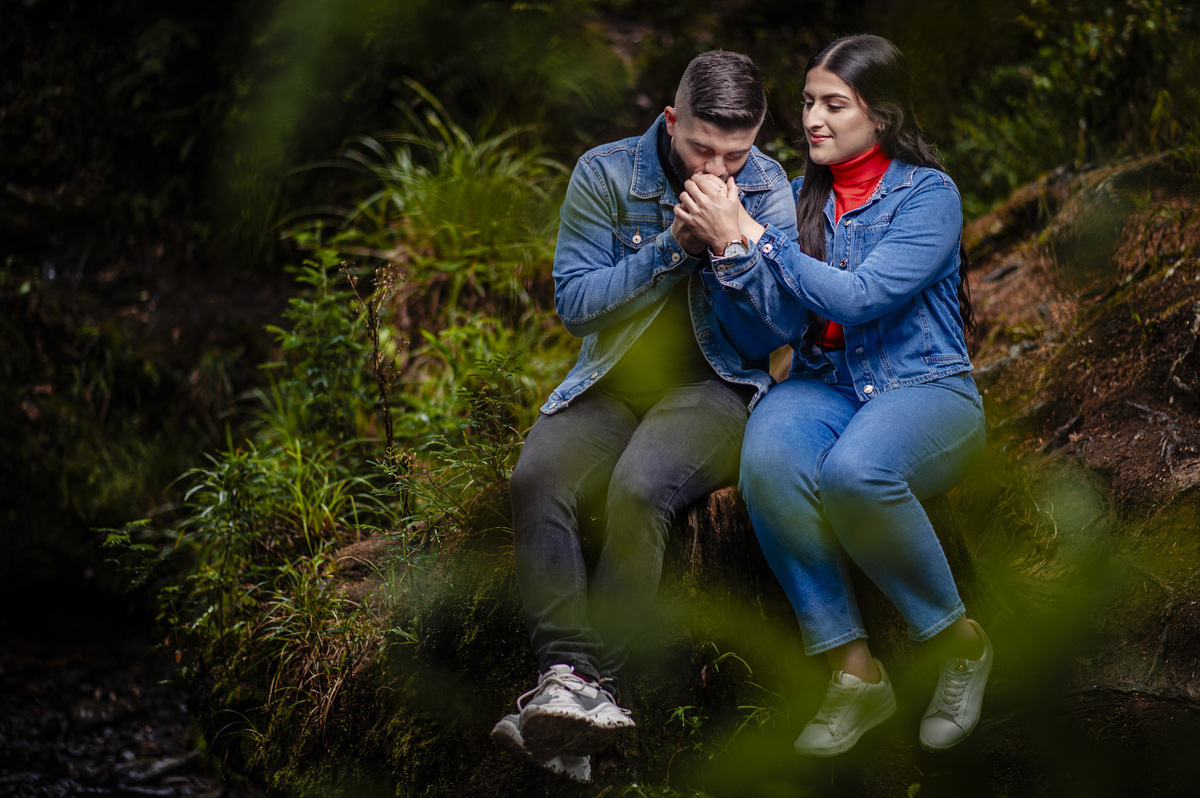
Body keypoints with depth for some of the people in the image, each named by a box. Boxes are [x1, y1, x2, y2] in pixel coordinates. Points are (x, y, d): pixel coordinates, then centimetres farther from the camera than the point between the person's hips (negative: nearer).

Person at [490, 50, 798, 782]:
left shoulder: (768, 188, 1)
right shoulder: (606, 174, 0)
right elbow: (574, 300, -4)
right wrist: (673, 247, -13)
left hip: (715, 385, -2)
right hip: (615, 382, 2)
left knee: (639, 487, -34)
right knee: (539, 479, -30)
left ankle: (585, 685, -34)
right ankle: (566, 674, -37)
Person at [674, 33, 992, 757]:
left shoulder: (929, 195, -4)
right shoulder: (799, 198, 10)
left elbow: (856, 297, -19)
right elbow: (763, 337, 2)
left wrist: (746, 235, -19)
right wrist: (723, 246, -14)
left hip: (926, 391, -4)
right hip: (824, 388, 4)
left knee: (854, 470, -38)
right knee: (769, 460, -33)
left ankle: (959, 641, -13)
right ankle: (855, 672, -23)